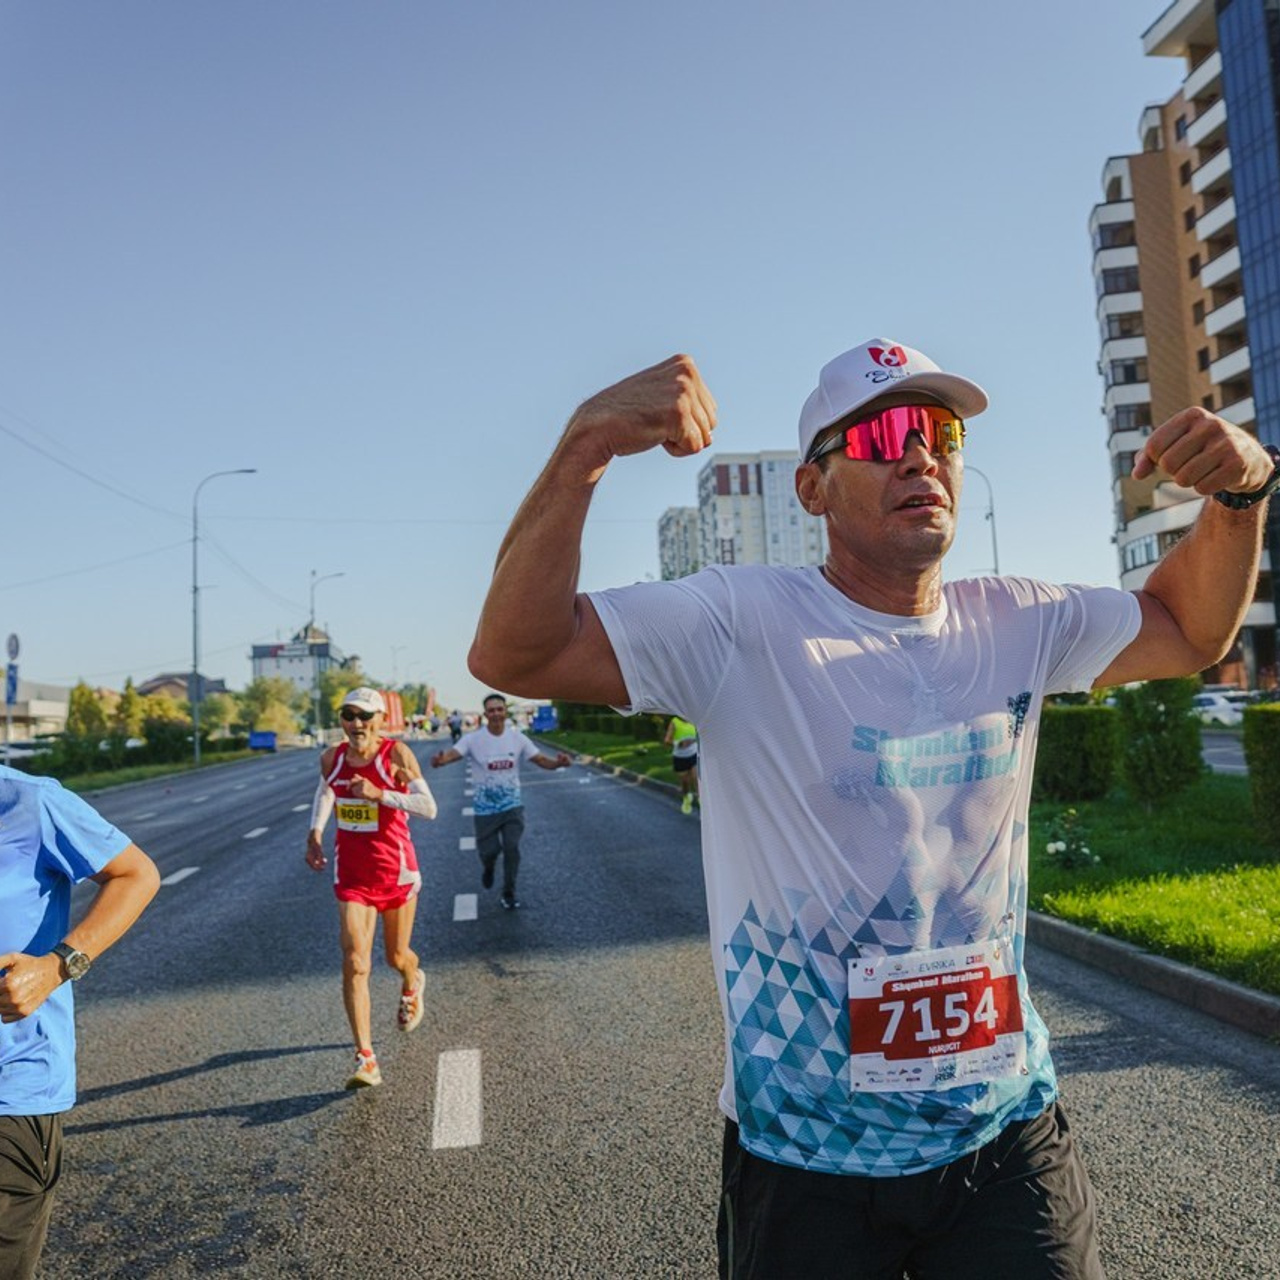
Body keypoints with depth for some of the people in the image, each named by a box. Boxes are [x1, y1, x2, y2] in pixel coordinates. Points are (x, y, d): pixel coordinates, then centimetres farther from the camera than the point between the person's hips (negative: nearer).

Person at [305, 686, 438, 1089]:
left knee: (396, 956, 16)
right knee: (354, 963, -12)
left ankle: (412, 985, 53)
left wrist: (379, 794, -32)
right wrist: (315, 833, 7)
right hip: (351, 872, 2)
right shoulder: (332, 758, -3)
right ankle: (365, 1059, -7)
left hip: (395, 868, -2)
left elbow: (428, 807, -23)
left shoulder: (396, 754, -16)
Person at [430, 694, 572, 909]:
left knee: (512, 849, -2)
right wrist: (440, 760, -54)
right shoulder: (473, 739, -15)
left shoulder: (517, 738, -6)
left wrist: (558, 762, -26)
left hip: (512, 805, 2)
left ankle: (509, 894, 19)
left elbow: (540, 760, -4)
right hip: (485, 808, -2)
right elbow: (453, 753, -30)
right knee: (489, 850, 3)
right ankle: (488, 867, 42)